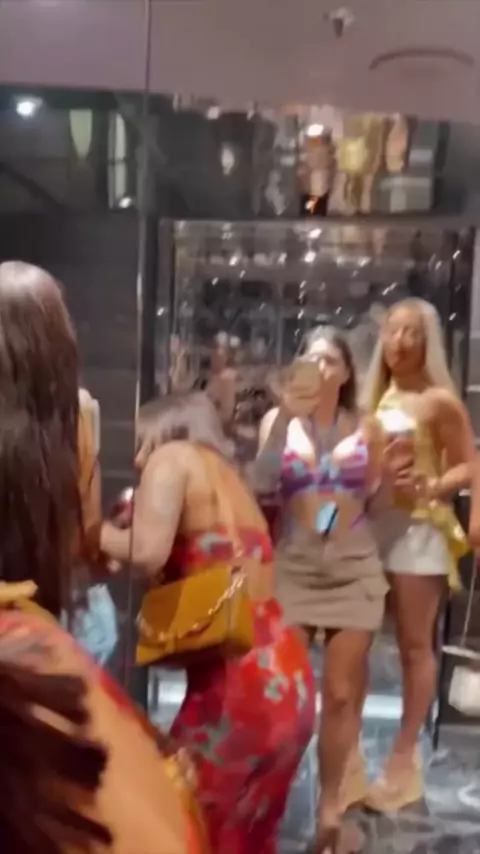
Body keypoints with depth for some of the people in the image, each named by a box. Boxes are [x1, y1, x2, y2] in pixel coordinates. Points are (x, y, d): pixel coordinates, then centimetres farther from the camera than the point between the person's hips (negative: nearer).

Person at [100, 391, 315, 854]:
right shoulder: (228, 477, 21)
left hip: (236, 687, -8)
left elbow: (148, 553, -18)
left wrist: (99, 532, 1)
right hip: (288, 682, 9)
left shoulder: (175, 456, -1)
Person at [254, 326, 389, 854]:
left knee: (342, 693, 7)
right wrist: (284, 415, -21)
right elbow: (260, 487, -17)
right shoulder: (280, 420, 0)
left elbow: (375, 502, 12)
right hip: (293, 567, -1)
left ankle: (331, 805, 24)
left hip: (354, 568, 1)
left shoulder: (367, 428, 5)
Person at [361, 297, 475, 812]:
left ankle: (403, 760, 20)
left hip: (419, 528, -5)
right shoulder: (374, 398, 9)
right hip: (368, 526, 5)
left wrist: (429, 487, -22)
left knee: (415, 645, 6)